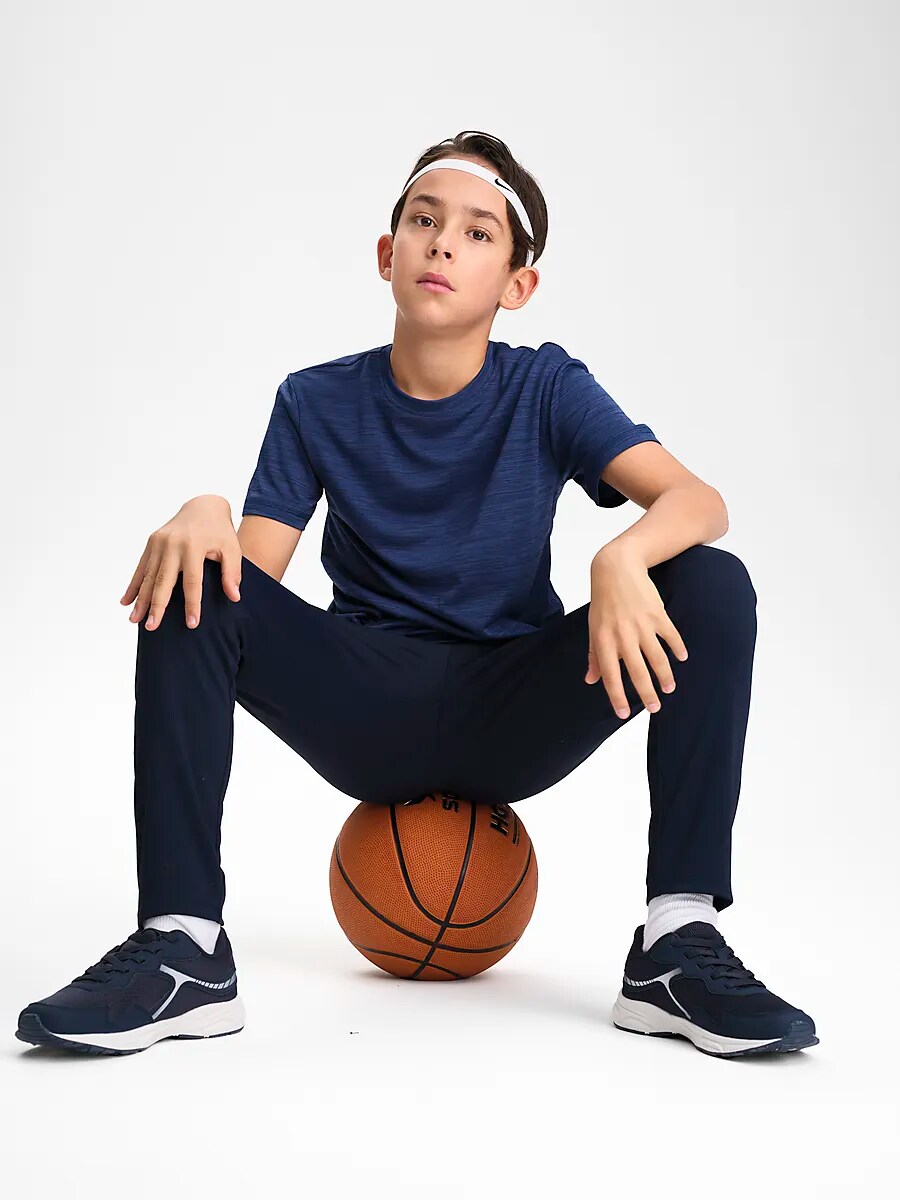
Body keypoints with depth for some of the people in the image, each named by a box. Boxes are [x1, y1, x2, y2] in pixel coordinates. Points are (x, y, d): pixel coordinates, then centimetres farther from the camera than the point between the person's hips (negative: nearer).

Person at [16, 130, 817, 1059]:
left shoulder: (546, 389, -2)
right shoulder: (317, 404, 2)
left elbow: (695, 498, -16)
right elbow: (255, 578, -7)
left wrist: (623, 557, -39)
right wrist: (203, 514, -31)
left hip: (515, 718, 0)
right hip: (369, 719, 1)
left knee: (714, 583, -23)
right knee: (192, 585, -22)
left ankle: (678, 945, -25)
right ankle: (181, 950, -24)